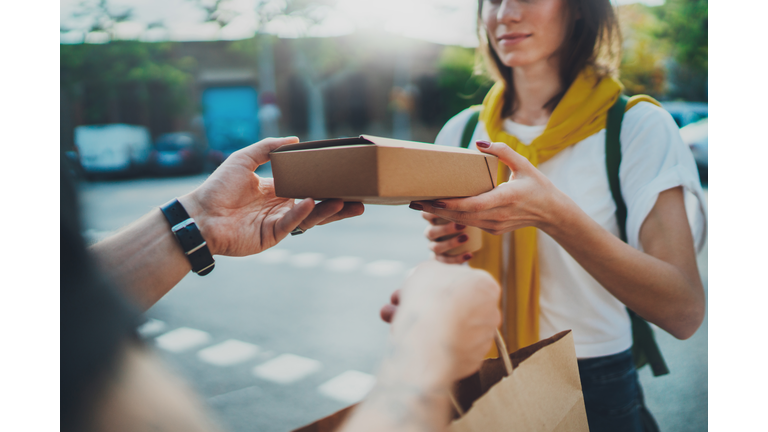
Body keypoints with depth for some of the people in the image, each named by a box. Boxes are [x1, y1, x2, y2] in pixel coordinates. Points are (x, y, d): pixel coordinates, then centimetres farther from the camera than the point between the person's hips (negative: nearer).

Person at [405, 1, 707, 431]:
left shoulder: (637, 126, -11)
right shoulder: (460, 133, 0)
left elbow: (684, 312, -20)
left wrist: (554, 215, -32)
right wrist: (448, 250, -12)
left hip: (597, 393, -3)